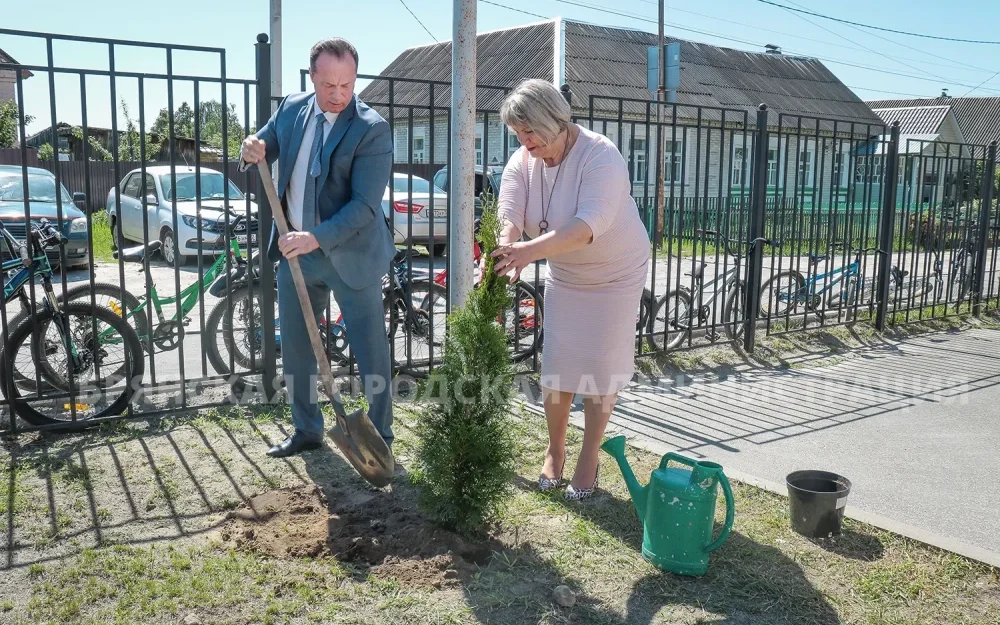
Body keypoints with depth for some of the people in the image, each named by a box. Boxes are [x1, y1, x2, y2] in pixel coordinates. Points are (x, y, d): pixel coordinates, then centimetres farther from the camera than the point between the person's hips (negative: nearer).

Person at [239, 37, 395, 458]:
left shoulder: (372, 129, -14)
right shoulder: (291, 110, 3)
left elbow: (365, 205, -21)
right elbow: (255, 153, 13)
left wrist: (317, 238, -31)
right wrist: (251, 153, -12)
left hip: (350, 255, -5)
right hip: (295, 250, 6)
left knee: (370, 349, 2)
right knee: (295, 347, 13)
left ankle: (381, 438, 18)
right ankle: (307, 431, 30)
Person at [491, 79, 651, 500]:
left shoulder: (601, 156, -28)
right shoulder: (522, 162, -11)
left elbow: (588, 225, -41)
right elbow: (507, 215, -24)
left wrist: (530, 251, -55)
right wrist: (502, 248, -47)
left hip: (615, 275, -4)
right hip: (564, 274, 5)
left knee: (600, 367, 1)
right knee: (555, 364, 7)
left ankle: (589, 459, 18)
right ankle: (555, 450, 26)